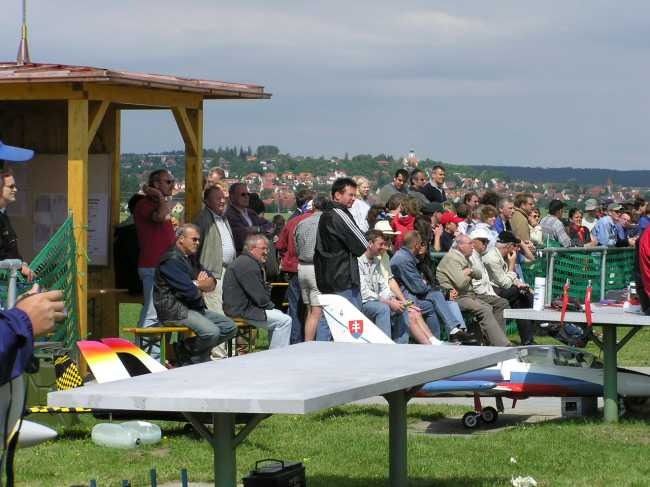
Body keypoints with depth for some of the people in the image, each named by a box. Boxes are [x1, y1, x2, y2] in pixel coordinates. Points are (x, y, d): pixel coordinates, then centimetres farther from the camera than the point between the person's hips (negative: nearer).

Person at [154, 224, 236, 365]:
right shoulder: (172, 260, -13)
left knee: (230, 327, 3)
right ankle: (184, 353, -2)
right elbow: (190, 291, -21)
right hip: (174, 309, -10)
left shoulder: (191, 258, 18)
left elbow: (212, 284, 13)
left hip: (195, 307, 10)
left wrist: (197, 284, -10)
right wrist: (201, 286, 2)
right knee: (211, 332, -28)